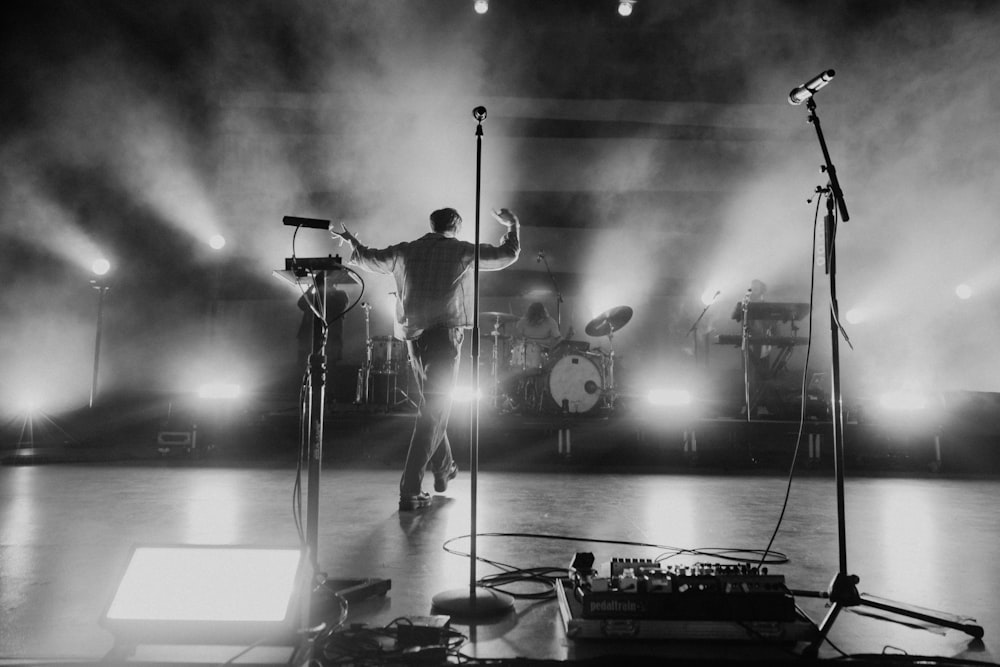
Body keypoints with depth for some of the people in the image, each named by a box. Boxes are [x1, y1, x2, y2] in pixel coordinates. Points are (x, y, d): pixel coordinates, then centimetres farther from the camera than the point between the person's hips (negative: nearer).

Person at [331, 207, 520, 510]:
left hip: (413, 337, 6)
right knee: (433, 411, -4)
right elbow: (508, 254, 9)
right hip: (444, 334, -5)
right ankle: (410, 490, -8)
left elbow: (367, 258, 25)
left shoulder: (404, 251, 10)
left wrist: (350, 239, 45)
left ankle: (444, 469, 37)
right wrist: (512, 225, 28)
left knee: (430, 404, 22)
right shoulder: (461, 251, 1)